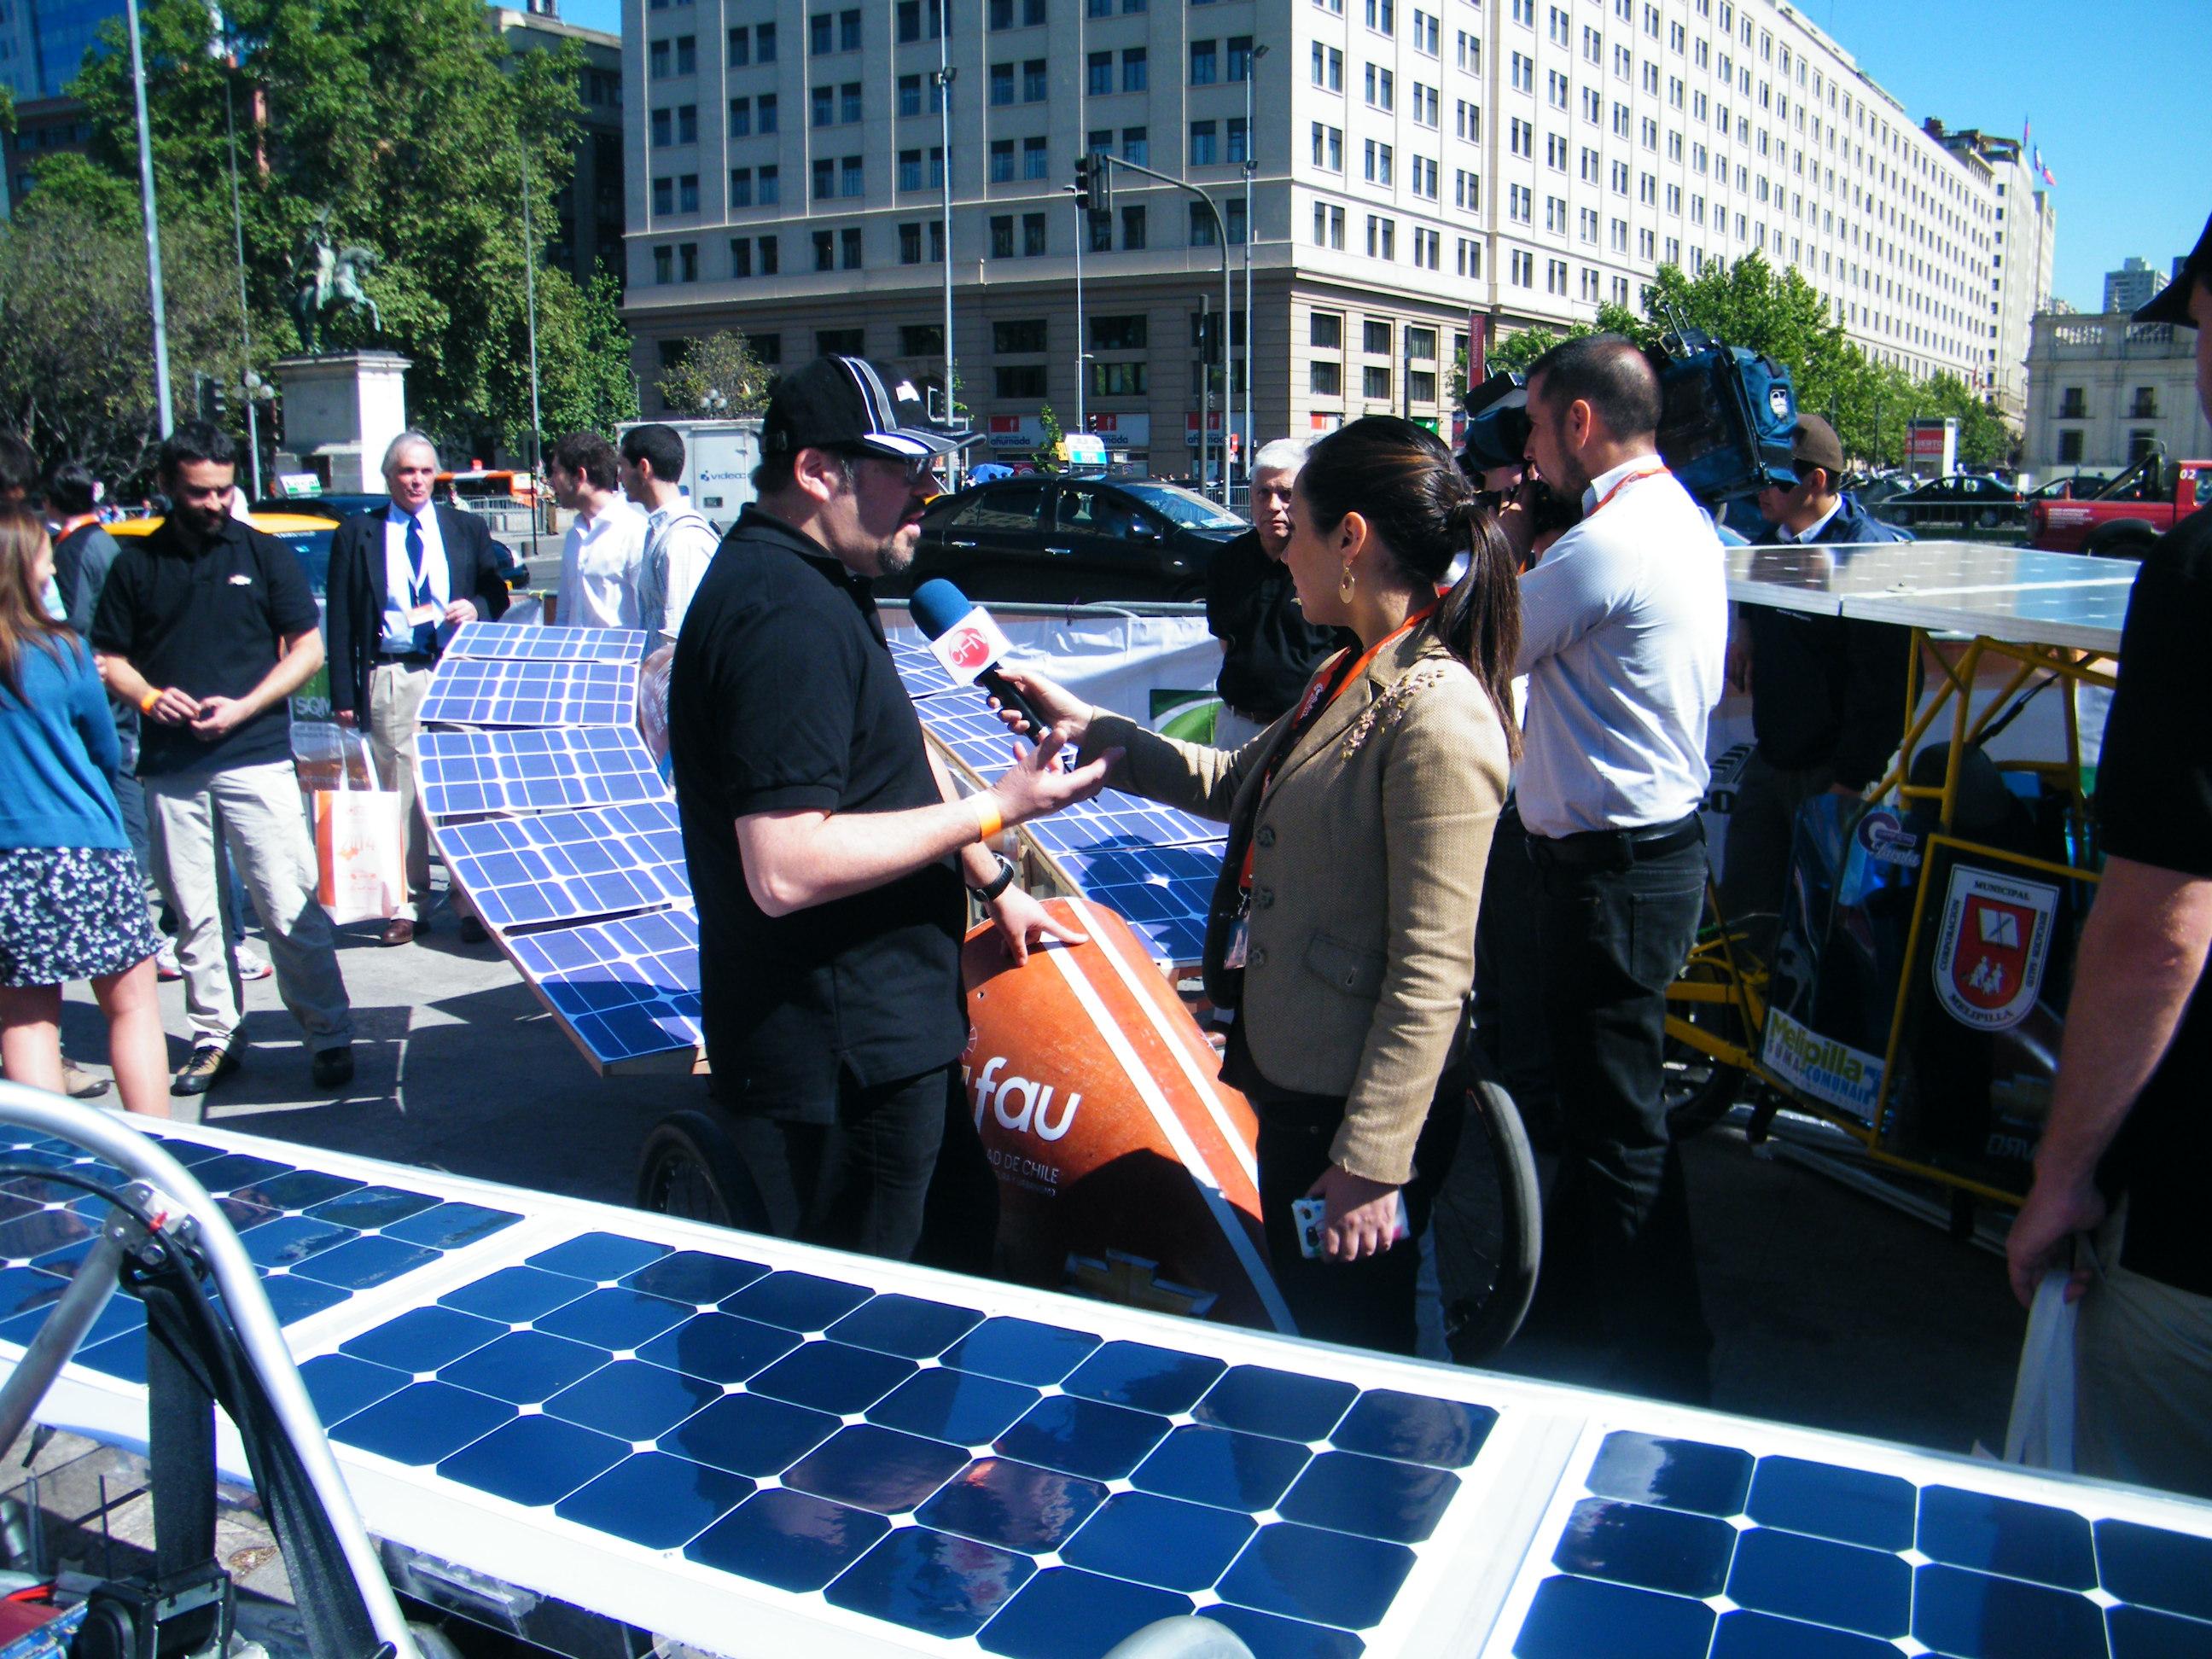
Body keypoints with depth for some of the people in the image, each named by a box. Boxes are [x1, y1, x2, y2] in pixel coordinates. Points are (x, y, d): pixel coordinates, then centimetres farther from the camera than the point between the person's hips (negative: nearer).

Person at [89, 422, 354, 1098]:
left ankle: (329, 1035, 3)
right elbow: (108, 657, 13)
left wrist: (244, 706, -9)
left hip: (256, 759, -2)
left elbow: (308, 648, 3)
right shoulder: (136, 564, 9)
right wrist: (148, 696, -8)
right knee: (193, 915, 8)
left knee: (291, 909, -5)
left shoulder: (263, 554, 5)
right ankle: (214, 1037, 20)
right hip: (170, 769, 3)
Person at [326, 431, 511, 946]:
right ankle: (408, 905, 10)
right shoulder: (356, 534, 9)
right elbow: (340, 621, 6)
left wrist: (476, 608, -7)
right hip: (389, 679, 0)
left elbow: (497, 594, 17)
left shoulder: (468, 529, 13)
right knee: (400, 794, 2)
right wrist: (344, 694, -1)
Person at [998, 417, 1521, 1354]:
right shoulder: (1351, 678, 7)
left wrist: (1372, 1163, -22)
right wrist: (1091, 730, 19)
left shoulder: (1437, 719, -23)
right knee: (1305, 1332, 25)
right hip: (1293, 1076, 9)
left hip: (1357, 1106, -9)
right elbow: (1237, 784, 23)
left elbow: (1432, 973, -24)